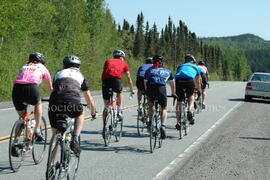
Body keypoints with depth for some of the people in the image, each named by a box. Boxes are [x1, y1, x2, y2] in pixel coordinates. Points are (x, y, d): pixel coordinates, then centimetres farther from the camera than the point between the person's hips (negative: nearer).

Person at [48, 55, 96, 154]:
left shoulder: (58, 73, 33)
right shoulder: (80, 75, 31)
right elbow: (89, 99, 38)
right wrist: (93, 112, 54)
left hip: (55, 102, 1)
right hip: (72, 101, -1)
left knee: (55, 130, 20)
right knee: (80, 116, 32)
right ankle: (75, 140, 12)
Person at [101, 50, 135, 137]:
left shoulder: (108, 61, 33)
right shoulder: (123, 63, 28)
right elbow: (129, 78, 36)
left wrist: (104, 84, 51)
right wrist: (132, 90, 49)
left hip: (106, 80, 2)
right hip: (116, 79, -2)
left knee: (106, 106, 11)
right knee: (120, 92, 34)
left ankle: (104, 127, 7)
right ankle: (119, 111, 19)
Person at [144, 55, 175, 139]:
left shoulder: (149, 70, 32)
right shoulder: (167, 71, 31)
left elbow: (145, 83, 39)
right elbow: (172, 84, 43)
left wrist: (148, 93, 54)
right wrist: (173, 94, 59)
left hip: (150, 88, 1)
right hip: (161, 88, -1)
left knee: (151, 105, 29)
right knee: (164, 109, 15)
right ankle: (163, 126, -4)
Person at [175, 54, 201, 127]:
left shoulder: (180, 66, 37)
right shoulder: (195, 67, 33)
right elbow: (197, 82, 42)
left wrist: (175, 92, 57)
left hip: (179, 81, 2)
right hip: (189, 80, -2)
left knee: (179, 102, 14)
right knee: (191, 96, 27)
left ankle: (178, 122, 9)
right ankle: (190, 110, 2)